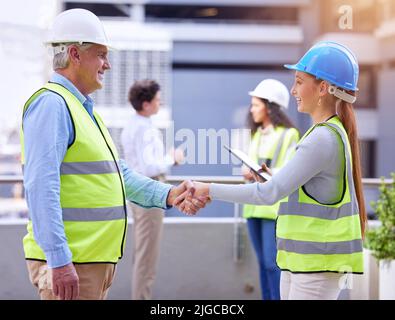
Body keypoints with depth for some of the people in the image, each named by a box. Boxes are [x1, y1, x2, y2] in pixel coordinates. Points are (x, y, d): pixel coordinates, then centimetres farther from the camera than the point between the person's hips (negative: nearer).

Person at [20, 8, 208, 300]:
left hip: (96, 260, 10)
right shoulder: (51, 104, -13)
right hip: (68, 263, -10)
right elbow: (41, 188, -22)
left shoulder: (85, 109, 20)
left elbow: (121, 175, 23)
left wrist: (167, 195, 8)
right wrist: (60, 261, -27)